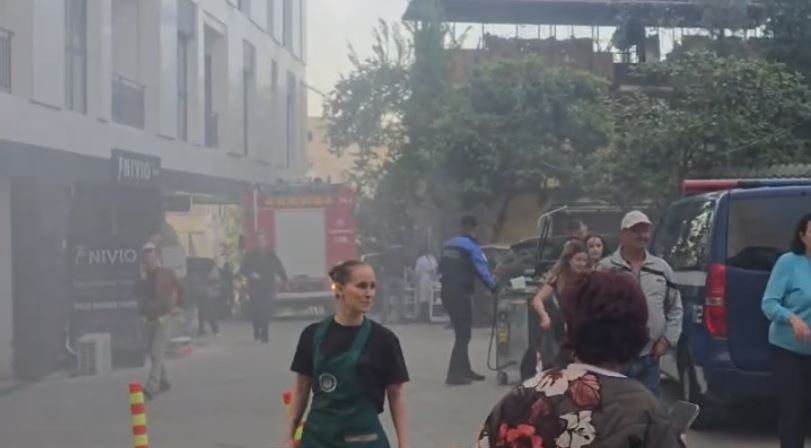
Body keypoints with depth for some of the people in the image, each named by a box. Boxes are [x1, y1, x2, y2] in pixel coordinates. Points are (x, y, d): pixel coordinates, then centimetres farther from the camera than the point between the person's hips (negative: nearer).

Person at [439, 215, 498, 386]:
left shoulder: (448, 244, 13)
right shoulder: (471, 246, -9)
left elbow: (442, 268, 15)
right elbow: (482, 269, -10)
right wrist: (493, 286, 0)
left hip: (447, 292, 8)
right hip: (460, 293, -8)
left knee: (461, 333, 18)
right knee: (463, 334, -4)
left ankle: (465, 370, 25)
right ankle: (453, 374, -9)